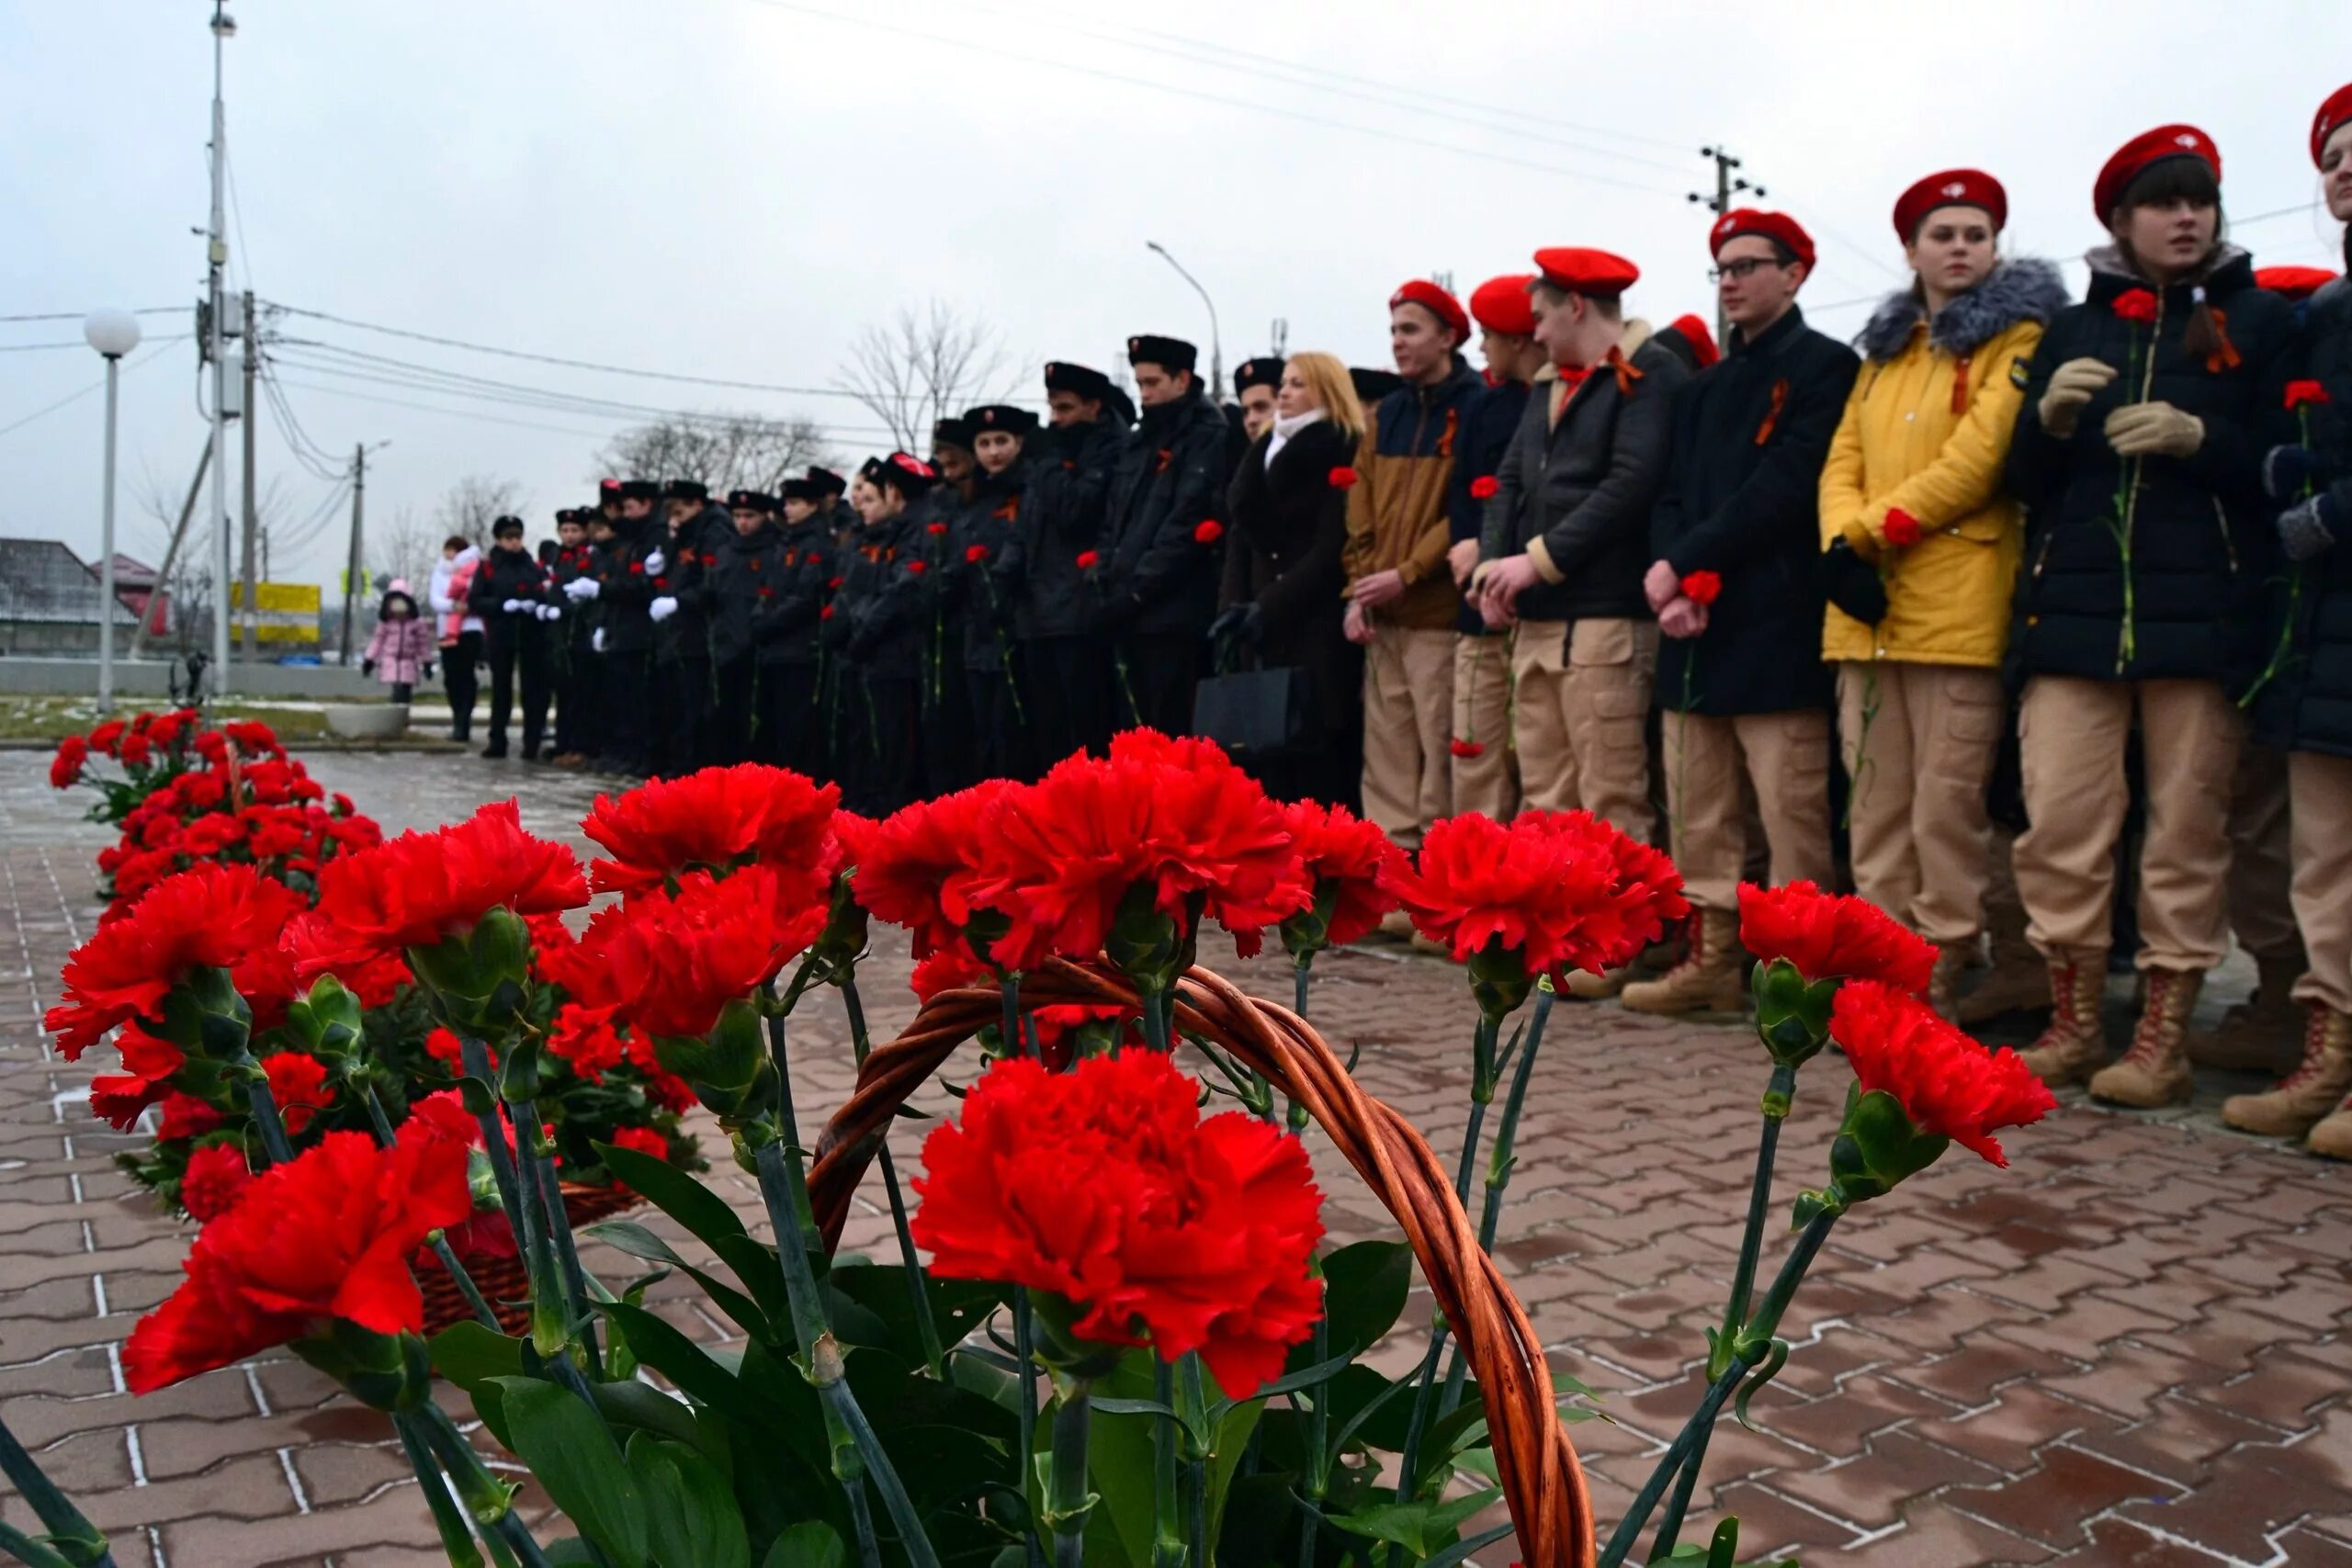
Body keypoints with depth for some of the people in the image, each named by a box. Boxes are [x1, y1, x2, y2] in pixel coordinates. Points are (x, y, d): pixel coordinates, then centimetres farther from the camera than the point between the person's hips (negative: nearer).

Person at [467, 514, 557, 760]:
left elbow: (548, 595, 7)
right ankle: (497, 742, 12)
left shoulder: (534, 566, 9)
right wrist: (504, 605, -16)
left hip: (532, 635, 1)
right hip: (501, 635, -1)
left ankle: (532, 744, 2)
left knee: (534, 689, -2)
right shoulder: (487, 567, 4)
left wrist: (544, 607, -17)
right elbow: (474, 601, -2)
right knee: (501, 689, 5)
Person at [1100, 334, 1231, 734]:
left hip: (1172, 614, -8)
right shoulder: (1140, 441, 20)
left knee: (1171, 738, -6)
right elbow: (1114, 520, 17)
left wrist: (1135, 591, -15)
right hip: (1126, 615, 8)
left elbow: (1187, 525, -14)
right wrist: (1108, 588, 3)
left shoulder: (1208, 438, -4)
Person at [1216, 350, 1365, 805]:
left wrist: (1270, 605, -16)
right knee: (1270, 745, 1)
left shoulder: (1344, 456, -3)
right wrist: (1233, 604, -1)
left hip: (1321, 625, -6)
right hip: (1268, 628, 6)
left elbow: (1333, 548, -12)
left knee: (1322, 748, -7)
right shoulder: (1264, 454, 19)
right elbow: (1242, 534, 14)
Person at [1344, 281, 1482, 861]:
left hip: (1439, 614, -6)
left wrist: (1406, 575, -14)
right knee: (1385, 753, 6)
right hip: (1382, 617, 6)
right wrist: (1358, 590, 2)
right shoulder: (1384, 415, 16)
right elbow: (1361, 512, 13)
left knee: (1441, 753, -4)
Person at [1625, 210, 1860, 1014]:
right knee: (1697, 819, 8)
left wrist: (1683, 565, -13)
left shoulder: (1826, 366, 1)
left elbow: (1784, 488, -12)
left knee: (1793, 819, -5)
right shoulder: (1701, 389, 23)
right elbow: (1672, 497, 14)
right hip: (1696, 632, 7)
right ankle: (1710, 961, 17)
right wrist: (1673, 589, -5)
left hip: (1777, 631, -7)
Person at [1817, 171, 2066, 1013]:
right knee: (1875, 803, 7)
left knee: (1947, 806, -7)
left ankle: (1940, 977, 1)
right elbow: (1843, 462, 14)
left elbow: (1982, 455, -10)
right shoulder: (1885, 349, 21)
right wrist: (1845, 542, -5)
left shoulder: (2016, 337, 3)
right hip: (1866, 610, 6)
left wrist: (1876, 527, -10)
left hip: (1959, 608, -6)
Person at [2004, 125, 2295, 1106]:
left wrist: (2198, 437, -13)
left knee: (2187, 831, -1)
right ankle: (2073, 1026, 9)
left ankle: (2162, 1040, 8)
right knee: (2058, 826, -4)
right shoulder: (2074, 330, 17)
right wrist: (2049, 419, -6)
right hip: (2076, 608, 2)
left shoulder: (2260, 320, 11)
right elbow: (2023, 477, 14)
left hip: (2202, 612, -2)